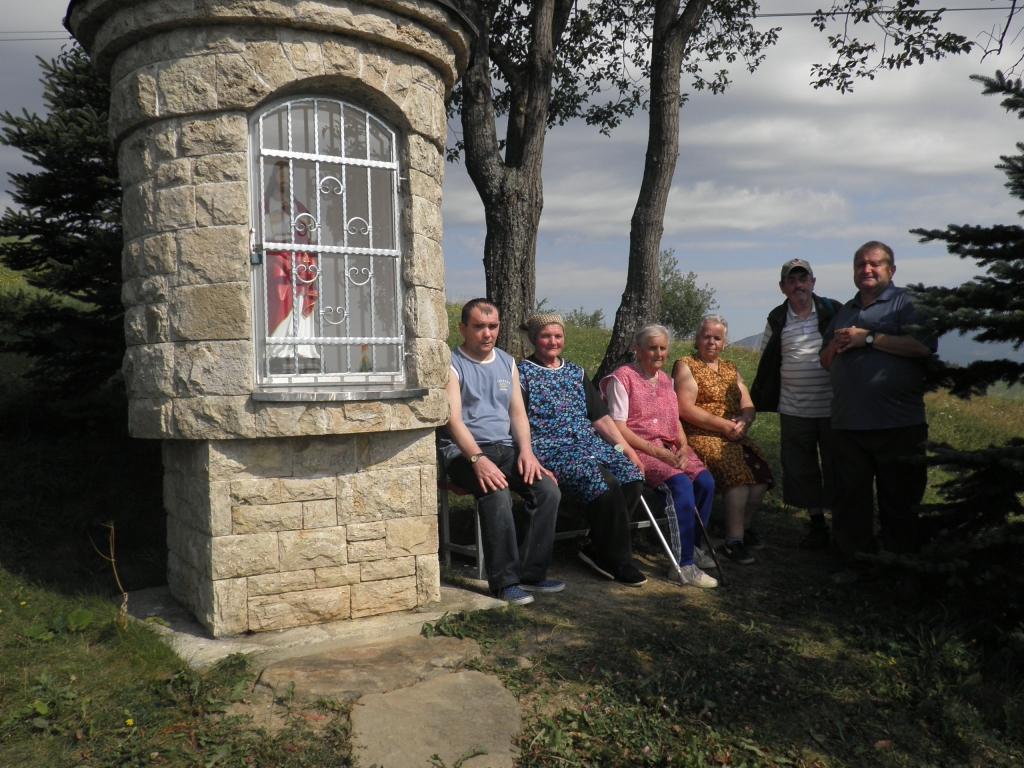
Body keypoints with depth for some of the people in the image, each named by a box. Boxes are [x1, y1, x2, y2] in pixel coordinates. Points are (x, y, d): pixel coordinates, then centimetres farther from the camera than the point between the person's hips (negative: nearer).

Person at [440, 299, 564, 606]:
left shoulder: (507, 362, 18)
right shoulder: (452, 364, -1)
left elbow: (518, 413, 14)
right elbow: (454, 419, -12)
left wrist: (526, 450, -6)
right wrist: (478, 459, -27)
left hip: (506, 448, 5)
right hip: (465, 451, -5)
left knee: (549, 490, -19)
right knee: (497, 492, -34)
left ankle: (532, 574, -8)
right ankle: (505, 580, -22)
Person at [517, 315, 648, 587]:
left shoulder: (575, 372, 22)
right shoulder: (523, 373, 3)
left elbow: (600, 416, 20)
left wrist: (625, 447, 9)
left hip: (589, 444, 7)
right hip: (551, 450, -6)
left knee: (633, 475, -20)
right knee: (606, 483, -29)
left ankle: (596, 549, -5)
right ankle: (617, 561, -10)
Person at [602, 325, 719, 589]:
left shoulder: (665, 379, 20)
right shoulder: (622, 377, -4)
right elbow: (618, 427, -10)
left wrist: (683, 446, -1)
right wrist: (656, 451, -16)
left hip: (670, 448, 7)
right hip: (638, 450, -7)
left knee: (705, 481, -19)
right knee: (680, 483, -30)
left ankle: (694, 546, 0)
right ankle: (684, 564, -25)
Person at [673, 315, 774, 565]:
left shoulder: (730, 369, 22)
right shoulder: (686, 366, 2)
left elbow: (748, 407, 15)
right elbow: (685, 409, -11)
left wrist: (743, 421, -9)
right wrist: (723, 425, -16)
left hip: (734, 437, 6)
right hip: (701, 436, -6)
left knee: (761, 472, -17)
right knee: (737, 469, -30)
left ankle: (743, 526, 6)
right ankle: (734, 540, -20)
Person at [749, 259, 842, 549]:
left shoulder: (834, 311, 0)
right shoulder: (777, 319, 7)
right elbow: (768, 361, 13)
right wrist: (759, 399, 9)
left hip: (832, 406, -2)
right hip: (794, 410, 2)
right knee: (801, 470, 7)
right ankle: (816, 524, 21)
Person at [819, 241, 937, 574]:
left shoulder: (905, 302, 0)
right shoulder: (844, 312, 21)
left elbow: (924, 346, -17)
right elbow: (826, 362, 24)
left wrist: (869, 338, -13)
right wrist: (835, 345, 1)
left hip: (898, 426, -6)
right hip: (847, 426, 6)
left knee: (899, 503, 4)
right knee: (849, 502, 10)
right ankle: (854, 565, 21)